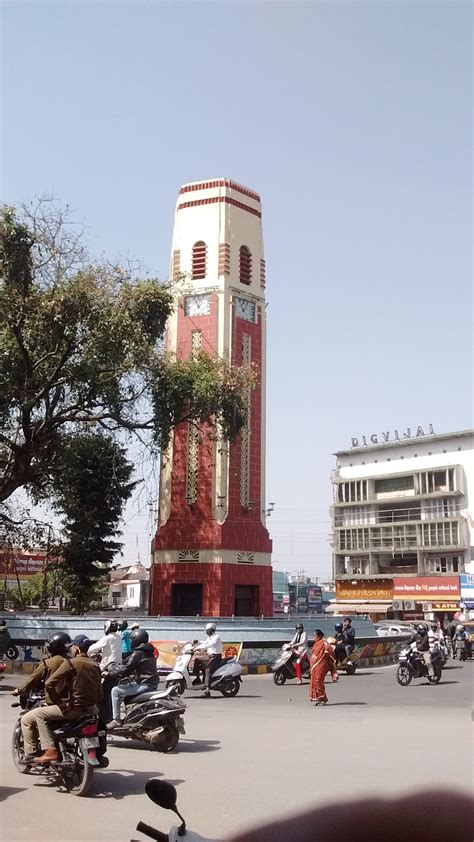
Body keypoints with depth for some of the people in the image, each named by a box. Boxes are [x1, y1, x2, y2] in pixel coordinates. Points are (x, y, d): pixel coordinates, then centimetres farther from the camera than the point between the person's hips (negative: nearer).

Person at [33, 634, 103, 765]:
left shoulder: (71, 663, -9)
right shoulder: (95, 666, 10)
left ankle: (50, 751, -5)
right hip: (91, 708, 7)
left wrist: (57, 701, -1)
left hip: (73, 708, -7)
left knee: (40, 714, 5)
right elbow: (100, 693, 12)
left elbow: (49, 683, -13)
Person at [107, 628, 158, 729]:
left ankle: (116, 720, -7)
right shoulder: (149, 652, 15)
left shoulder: (138, 653, -13)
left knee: (115, 691, -6)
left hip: (144, 684, -10)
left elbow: (127, 667, -14)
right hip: (152, 683, 10)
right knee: (125, 687, 31)